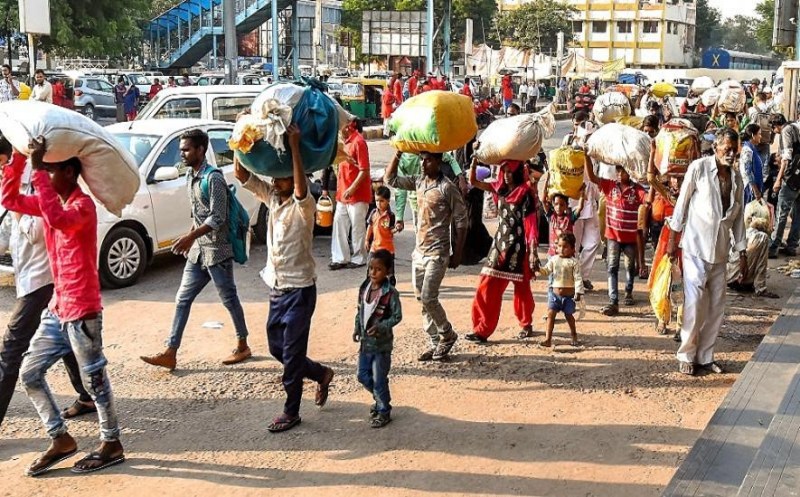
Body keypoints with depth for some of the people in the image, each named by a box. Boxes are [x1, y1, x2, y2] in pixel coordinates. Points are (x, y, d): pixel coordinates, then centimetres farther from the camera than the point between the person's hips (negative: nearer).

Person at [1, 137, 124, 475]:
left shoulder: (83, 205, -16)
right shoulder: (51, 202, 11)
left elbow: (57, 219, -37)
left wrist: (38, 170, -33)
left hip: (82, 311, -9)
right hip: (57, 309, 9)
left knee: (94, 380, 2)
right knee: (29, 374, 12)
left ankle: (111, 446, 16)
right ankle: (61, 439, 22)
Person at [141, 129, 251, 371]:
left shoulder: (213, 178, -17)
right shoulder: (190, 176, 10)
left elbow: (217, 218, -22)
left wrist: (190, 237, -26)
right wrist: (190, 238, 18)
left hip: (216, 250, -8)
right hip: (198, 250, 9)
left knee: (229, 298, 5)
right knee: (183, 299, 6)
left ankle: (242, 346, 21)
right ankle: (170, 353, 8)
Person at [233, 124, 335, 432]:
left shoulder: (303, 206, -15)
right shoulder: (271, 197, 5)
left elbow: (302, 190, -39)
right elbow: (241, 174, 0)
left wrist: (294, 146, -38)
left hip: (299, 289, -8)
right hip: (276, 288, 8)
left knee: (292, 354, 0)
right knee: (276, 348, 17)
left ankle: (291, 412, 14)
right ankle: (321, 374, 37)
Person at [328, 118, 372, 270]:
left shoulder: (358, 142, -15)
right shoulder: (346, 142, 13)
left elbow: (364, 170, -19)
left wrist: (352, 188, -24)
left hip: (357, 194, -9)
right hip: (343, 193, 9)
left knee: (357, 227, 1)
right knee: (339, 224, 8)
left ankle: (359, 259, 13)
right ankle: (340, 258, 13)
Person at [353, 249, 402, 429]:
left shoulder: (390, 293, -16)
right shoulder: (364, 288, 2)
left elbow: (397, 316, -14)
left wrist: (380, 327, -25)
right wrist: (357, 329, 1)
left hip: (382, 343, -6)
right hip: (365, 341, 6)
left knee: (379, 380, 1)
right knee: (363, 375, 15)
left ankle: (384, 412, 19)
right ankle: (380, 400, 38)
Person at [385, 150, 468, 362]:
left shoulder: (447, 187, -12)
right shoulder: (418, 181, 8)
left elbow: (461, 221, -10)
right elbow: (390, 179, 11)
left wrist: (457, 254, -11)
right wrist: (399, 153, 1)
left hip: (437, 253, -7)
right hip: (419, 251, 7)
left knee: (428, 298, -10)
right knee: (422, 300, 8)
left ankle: (447, 335, 13)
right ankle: (436, 343, 18)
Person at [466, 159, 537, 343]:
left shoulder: (525, 193, -9)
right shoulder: (500, 188, 8)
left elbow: (531, 224, -12)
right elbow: (473, 181, 10)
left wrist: (533, 252, -17)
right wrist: (474, 161, -4)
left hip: (518, 245, -5)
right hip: (501, 242, 5)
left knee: (522, 288, 7)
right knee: (489, 287, 0)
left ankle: (526, 325, 26)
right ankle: (482, 329, 2)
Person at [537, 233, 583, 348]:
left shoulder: (573, 262, -9)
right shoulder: (554, 259, 3)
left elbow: (578, 278, -11)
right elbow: (546, 270, 3)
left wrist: (578, 292, -18)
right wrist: (539, 269, -18)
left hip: (569, 294, -3)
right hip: (555, 292, 3)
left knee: (568, 315, 12)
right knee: (551, 313, -7)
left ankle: (574, 335, 36)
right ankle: (548, 338, -7)